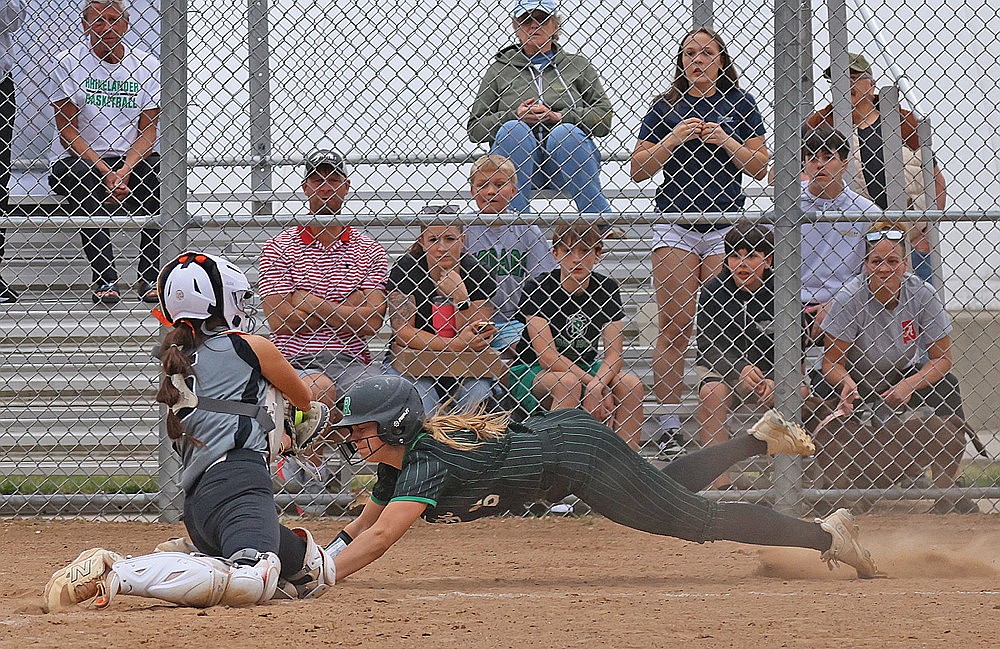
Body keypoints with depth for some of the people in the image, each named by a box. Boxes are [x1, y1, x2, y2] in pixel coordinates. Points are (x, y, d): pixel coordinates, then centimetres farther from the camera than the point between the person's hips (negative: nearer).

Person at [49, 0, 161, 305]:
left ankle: (150, 277, -25)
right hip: (77, 159, -2)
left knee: (159, 171, -30)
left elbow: (148, 131, 0)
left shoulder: (147, 65, 5)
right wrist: (105, 173, -18)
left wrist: (124, 172, -18)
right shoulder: (69, 63, -2)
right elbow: (67, 130, -6)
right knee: (80, 176, -36)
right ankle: (104, 280, -35)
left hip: (129, 161, 2)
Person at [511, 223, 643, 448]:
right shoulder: (537, 290, -13)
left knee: (631, 384, -21)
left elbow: (614, 353, -7)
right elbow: (547, 356, -19)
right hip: (534, 372, -4)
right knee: (568, 384, -36)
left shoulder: (606, 289, -1)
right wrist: (595, 386, -25)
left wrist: (597, 385, -28)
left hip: (586, 369, 4)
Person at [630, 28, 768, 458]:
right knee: (674, 326, -6)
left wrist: (727, 142, -7)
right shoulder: (666, 107, 11)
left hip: (726, 225, 0)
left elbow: (760, 167, 9)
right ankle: (669, 428, -6)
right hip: (675, 224, 0)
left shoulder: (740, 104, 11)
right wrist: (673, 139, -6)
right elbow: (638, 170, 7)